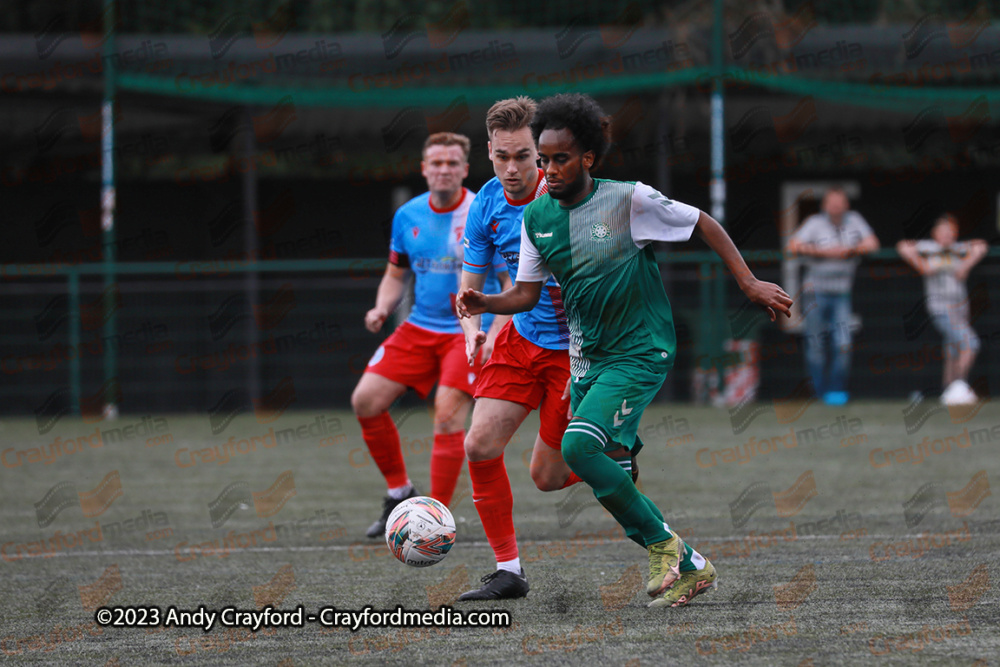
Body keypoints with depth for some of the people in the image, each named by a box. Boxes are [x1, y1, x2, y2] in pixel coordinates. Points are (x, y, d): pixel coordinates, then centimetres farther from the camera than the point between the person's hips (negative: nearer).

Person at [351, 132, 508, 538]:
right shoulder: (408, 216, 4)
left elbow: (515, 284, -10)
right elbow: (396, 274, 18)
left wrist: (493, 335, -23)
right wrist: (382, 309, -3)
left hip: (470, 331, -6)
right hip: (420, 328, 6)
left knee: (448, 417, -19)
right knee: (366, 400, -5)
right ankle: (399, 490, 13)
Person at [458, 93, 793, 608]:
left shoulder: (628, 200, -13)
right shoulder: (536, 217, 3)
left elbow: (704, 226, -3)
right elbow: (527, 294, 6)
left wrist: (749, 283, -7)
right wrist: (487, 304, -14)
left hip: (639, 353, -7)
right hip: (585, 362, 7)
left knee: (579, 446, -26)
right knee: (607, 479, 5)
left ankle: (661, 543, -10)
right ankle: (689, 567, 21)